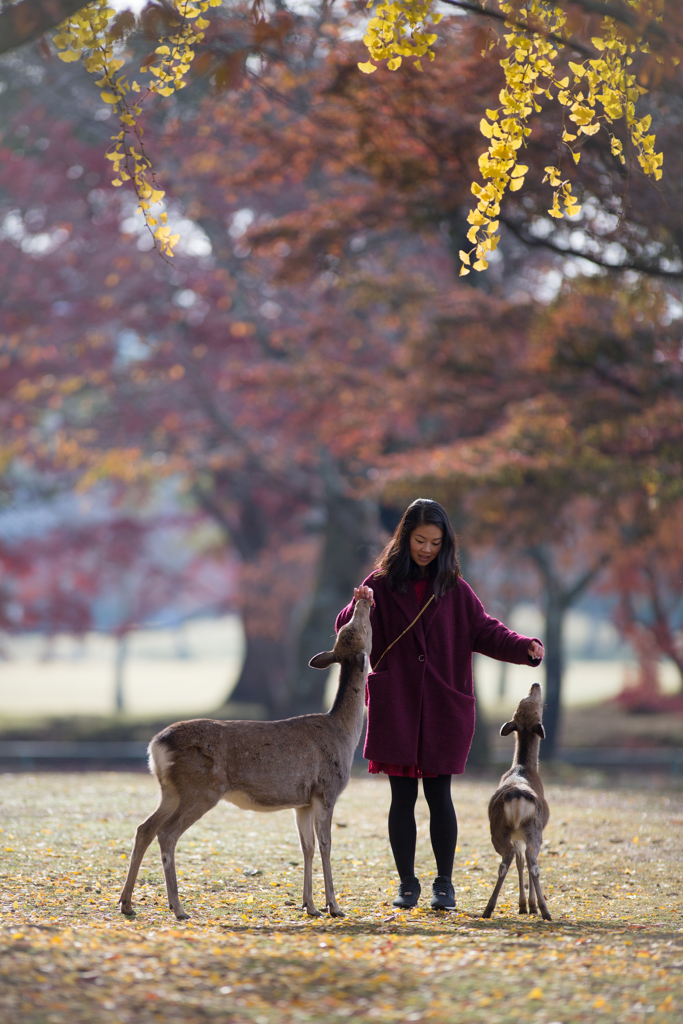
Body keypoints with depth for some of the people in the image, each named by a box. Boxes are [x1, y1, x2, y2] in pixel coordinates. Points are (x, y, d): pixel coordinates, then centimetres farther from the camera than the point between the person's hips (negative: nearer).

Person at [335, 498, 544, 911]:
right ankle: (407, 884, 13)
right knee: (403, 796, 2)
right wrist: (357, 609, -25)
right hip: (396, 707, 0)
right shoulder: (382, 584, 2)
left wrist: (525, 647, -14)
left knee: (439, 794, -1)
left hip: (443, 707, 0)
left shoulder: (454, 589, 6)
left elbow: (485, 631, 3)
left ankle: (444, 885, 10)